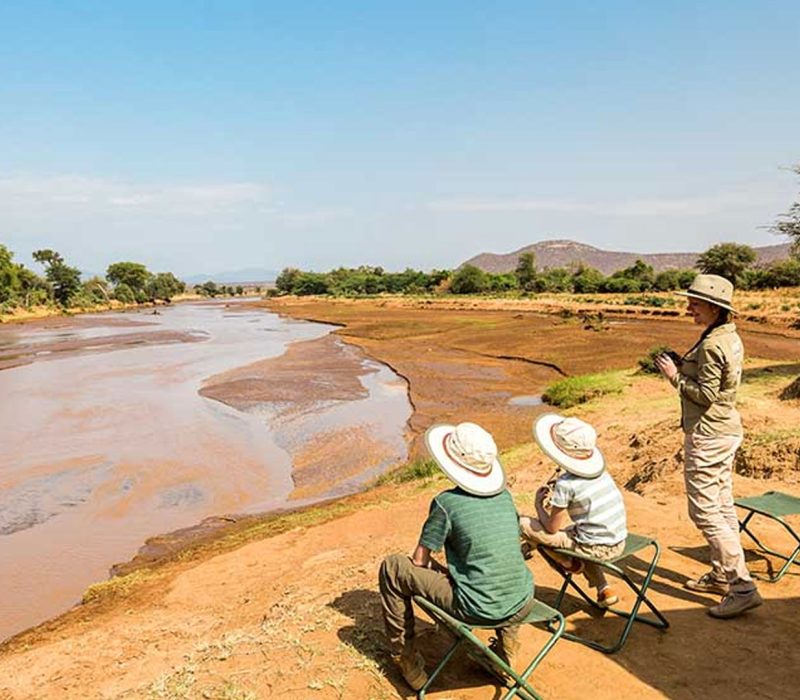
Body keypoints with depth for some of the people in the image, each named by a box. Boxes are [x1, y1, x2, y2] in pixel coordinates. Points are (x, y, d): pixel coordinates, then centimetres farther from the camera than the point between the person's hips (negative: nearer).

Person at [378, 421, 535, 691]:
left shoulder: (446, 503, -12)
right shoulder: (505, 495, 4)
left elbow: (419, 561, -4)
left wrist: (438, 568, 18)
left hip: (478, 610, -5)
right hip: (523, 605, 6)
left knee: (392, 567, 6)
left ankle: (406, 658, 17)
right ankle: (507, 641, 31)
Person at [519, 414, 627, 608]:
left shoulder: (565, 484, -18)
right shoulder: (599, 469, 3)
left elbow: (551, 528, -9)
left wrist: (539, 505, 7)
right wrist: (554, 497, 13)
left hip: (596, 548, -7)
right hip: (619, 544, 7)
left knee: (524, 523, -4)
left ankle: (569, 563, 7)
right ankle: (604, 590, 29)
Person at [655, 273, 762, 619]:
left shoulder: (712, 344, -21)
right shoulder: (730, 338, 10)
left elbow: (706, 394, -22)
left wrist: (674, 375, -12)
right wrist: (684, 366, 7)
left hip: (707, 435, -10)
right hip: (726, 431, 10)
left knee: (705, 511, -4)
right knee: (723, 505, 17)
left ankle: (742, 587, 0)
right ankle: (721, 574, 29)